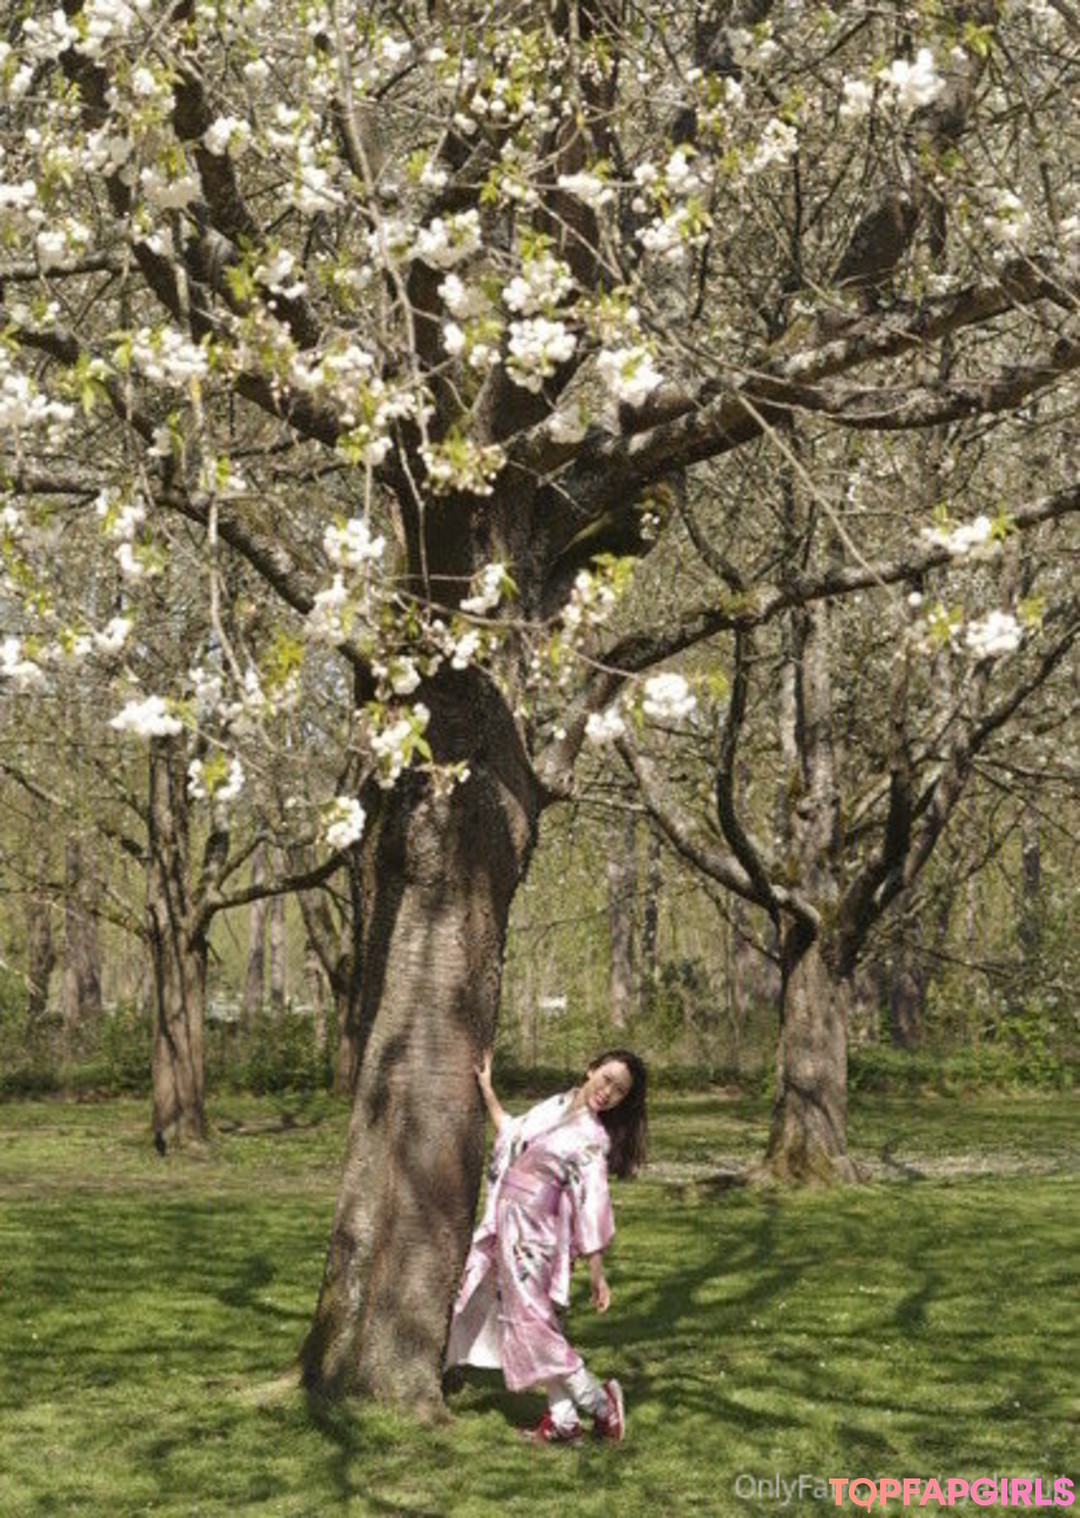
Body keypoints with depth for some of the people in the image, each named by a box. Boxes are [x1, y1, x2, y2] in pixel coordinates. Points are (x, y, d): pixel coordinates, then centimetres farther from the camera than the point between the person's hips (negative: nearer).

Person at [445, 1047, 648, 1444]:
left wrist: (597, 1271, -20)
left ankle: (601, 1405, 5)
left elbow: (592, 1204, -18)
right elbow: (511, 1134, 22)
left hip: (533, 1234, -8)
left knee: (533, 1323, -5)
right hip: (508, 1224, 8)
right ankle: (563, 1418, 16)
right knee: (529, 1321, 10)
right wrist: (486, 1089, 22)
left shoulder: (593, 1139, -13)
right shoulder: (556, 1105, 7)